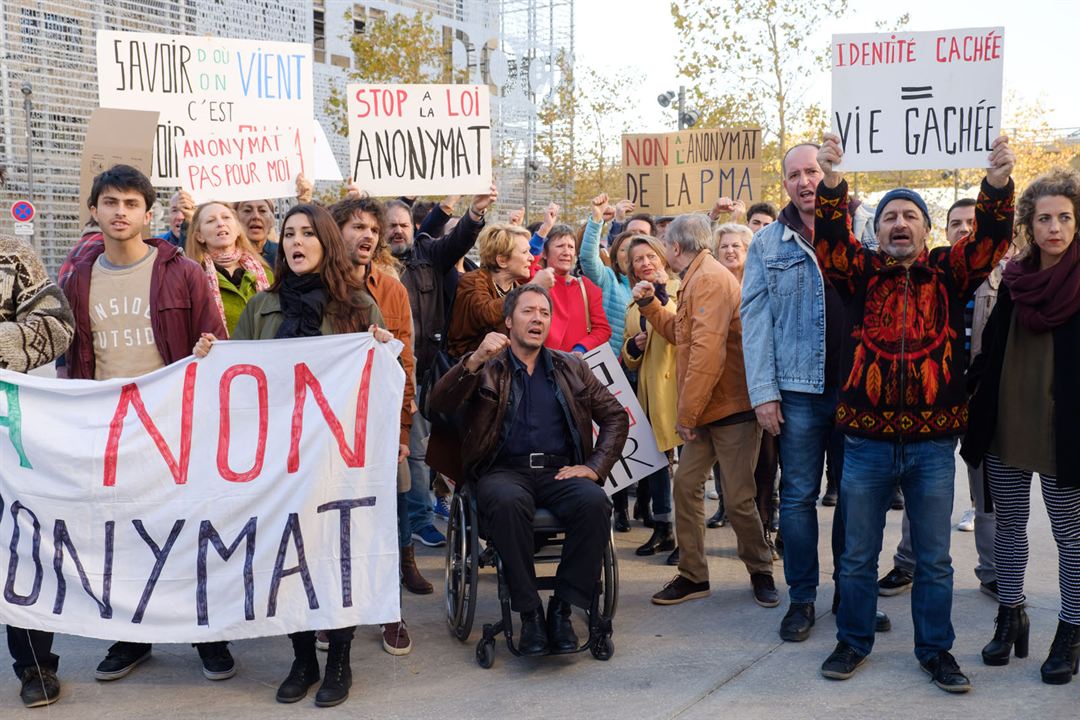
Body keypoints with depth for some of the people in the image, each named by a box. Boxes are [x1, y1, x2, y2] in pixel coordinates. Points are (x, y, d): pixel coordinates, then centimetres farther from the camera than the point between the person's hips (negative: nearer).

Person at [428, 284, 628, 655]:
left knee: (595, 501, -30)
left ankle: (561, 608, -18)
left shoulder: (571, 368, 19)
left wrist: (595, 467, 2)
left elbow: (616, 416, 17)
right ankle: (529, 612, -24)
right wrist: (475, 360, -21)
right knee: (508, 502, -37)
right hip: (505, 471, -2)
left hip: (560, 471, 2)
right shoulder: (484, 367, 11)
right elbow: (440, 405, -6)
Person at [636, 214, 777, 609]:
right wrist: (649, 303, 11)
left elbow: (708, 352, -25)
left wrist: (686, 414, -20)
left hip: (733, 408, -10)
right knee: (686, 483, 6)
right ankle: (693, 575, 15)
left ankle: (761, 572, 19)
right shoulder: (695, 280, 16)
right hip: (706, 410, 10)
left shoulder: (711, 280, -18)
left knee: (737, 499, -2)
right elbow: (679, 333, 20)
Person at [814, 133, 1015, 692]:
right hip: (867, 440, 0)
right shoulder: (859, 272, 3)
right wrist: (831, 184, -31)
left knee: (934, 558, 13)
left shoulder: (949, 272, 4)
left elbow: (990, 240, -11)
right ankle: (853, 641, 29)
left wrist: (998, 184, -28)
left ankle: (935, 649, 29)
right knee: (858, 555, 12)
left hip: (933, 443, 1)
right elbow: (830, 242, -14)